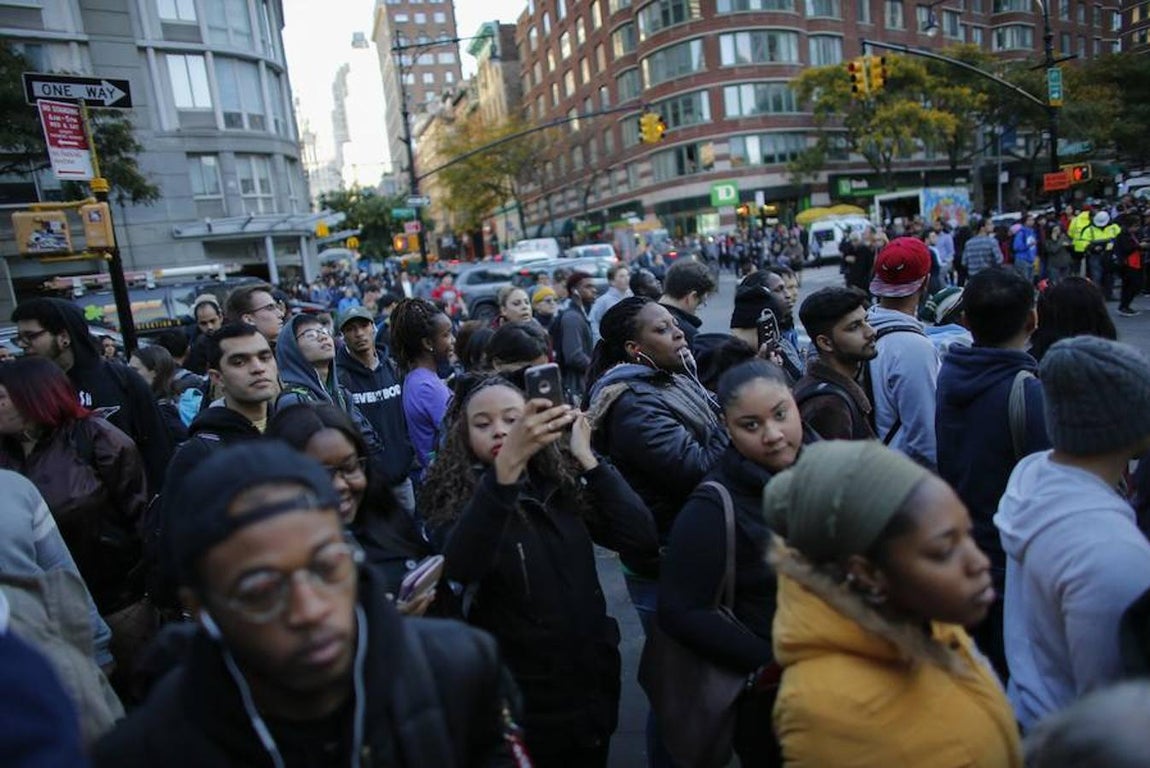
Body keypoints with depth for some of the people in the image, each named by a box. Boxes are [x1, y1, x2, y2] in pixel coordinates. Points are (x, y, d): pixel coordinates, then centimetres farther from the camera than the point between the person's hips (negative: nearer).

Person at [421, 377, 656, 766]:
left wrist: (586, 457, -18)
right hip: (519, 704, -4)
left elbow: (644, 541, -12)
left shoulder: (564, 487, -1)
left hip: (592, 688, 4)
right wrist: (507, 463, -42)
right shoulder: (454, 502, -11)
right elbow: (460, 569, -32)